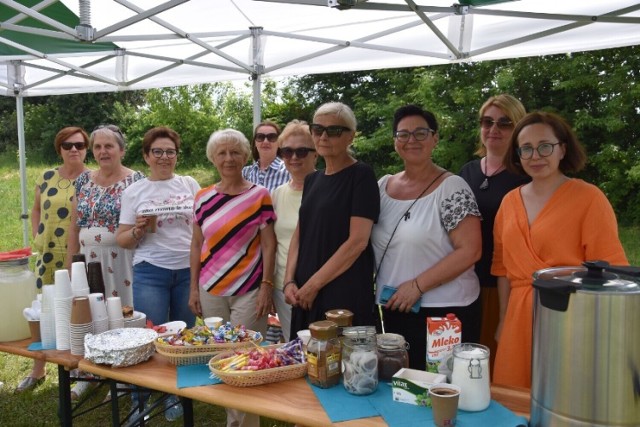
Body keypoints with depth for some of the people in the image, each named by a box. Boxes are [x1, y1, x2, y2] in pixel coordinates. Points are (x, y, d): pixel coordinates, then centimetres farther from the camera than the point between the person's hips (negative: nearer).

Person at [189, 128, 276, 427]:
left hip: (249, 291, -4)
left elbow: (269, 244, -5)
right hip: (211, 290, 4)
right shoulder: (203, 197, 6)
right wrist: (193, 288, 7)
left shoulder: (259, 195, -4)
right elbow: (197, 244, 10)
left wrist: (267, 286, -10)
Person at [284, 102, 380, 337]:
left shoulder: (361, 175, -7)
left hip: (346, 294, -6)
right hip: (304, 295, 6)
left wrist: (314, 284, -13)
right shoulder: (312, 180, 13)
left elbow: (358, 240, -15)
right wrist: (289, 281, 3)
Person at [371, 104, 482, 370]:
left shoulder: (452, 188, -10)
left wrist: (417, 286, -18)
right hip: (394, 310, 5)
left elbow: (469, 251, -16)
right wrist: (379, 289, 2)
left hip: (445, 312, -5)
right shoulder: (383, 185, 7)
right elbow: (367, 240, 15)